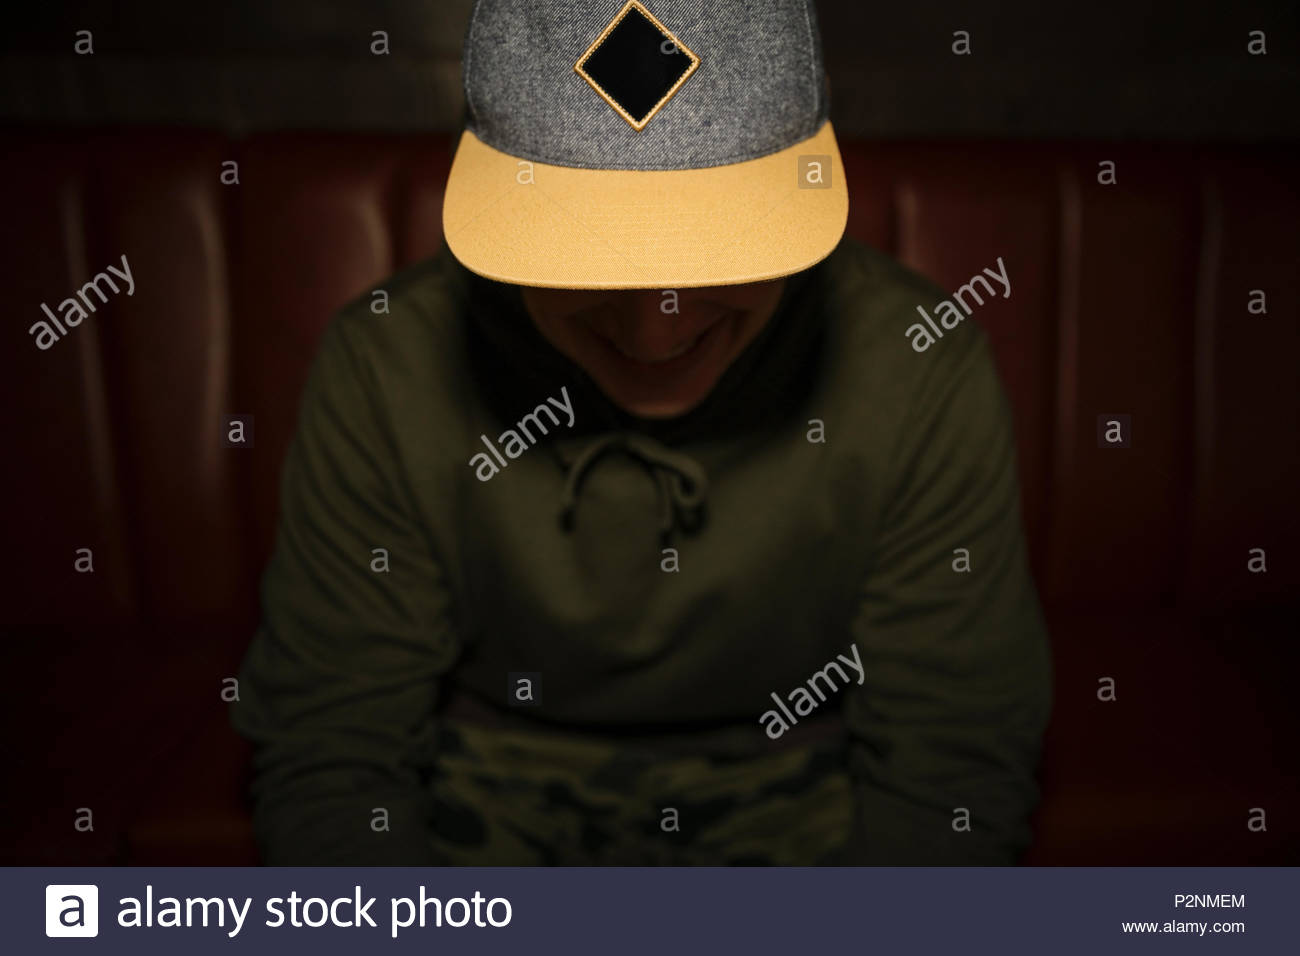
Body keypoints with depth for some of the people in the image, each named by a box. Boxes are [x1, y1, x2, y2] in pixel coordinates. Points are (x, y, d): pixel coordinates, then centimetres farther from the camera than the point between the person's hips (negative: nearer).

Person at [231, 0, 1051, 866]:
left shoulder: (925, 374, -17)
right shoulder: (383, 371, -16)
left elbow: (952, 761, -10)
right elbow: (327, 754, -10)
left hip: (800, 792, 2)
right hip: (492, 798, 0)